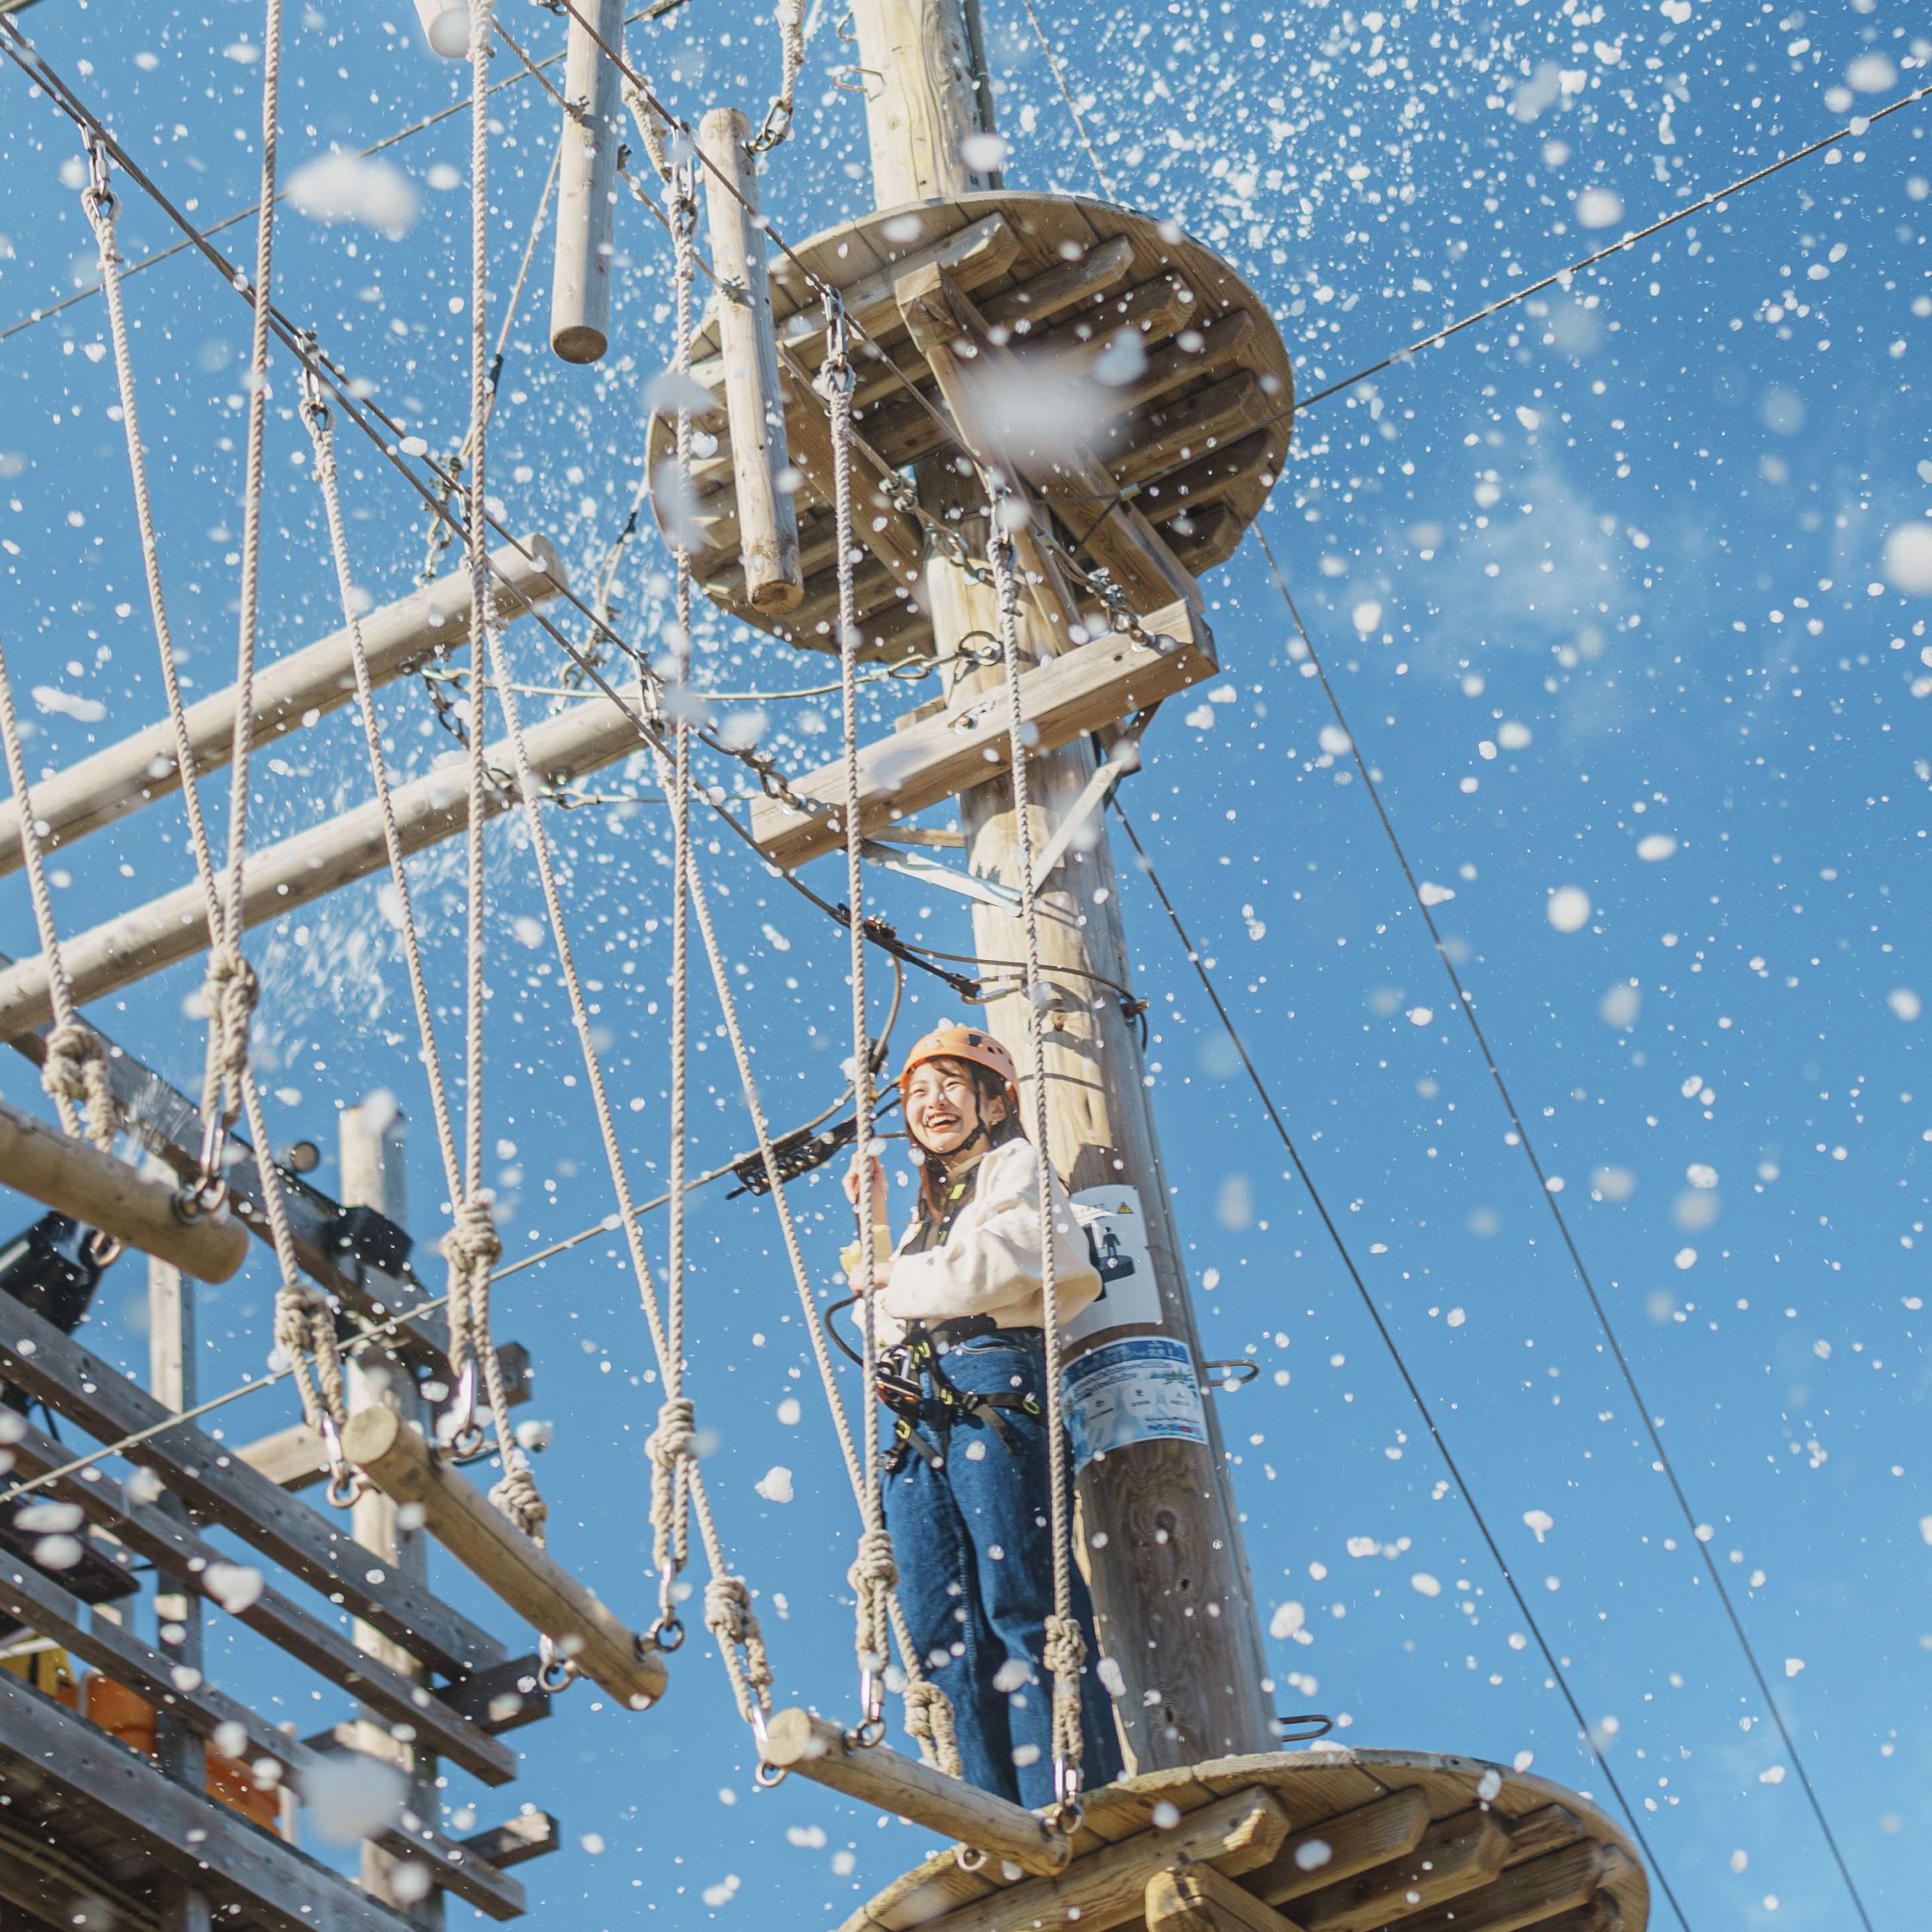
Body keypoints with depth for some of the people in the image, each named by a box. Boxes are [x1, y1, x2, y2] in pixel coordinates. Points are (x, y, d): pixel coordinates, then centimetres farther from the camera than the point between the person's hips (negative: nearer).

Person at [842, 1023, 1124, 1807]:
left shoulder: (1017, 1165, 13)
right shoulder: (929, 1211, 34)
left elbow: (995, 1264, -7)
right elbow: (883, 1316, 31)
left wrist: (894, 1278, 7)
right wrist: (873, 1218, 27)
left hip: (993, 1387, -7)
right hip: (918, 1415, 7)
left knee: (1022, 1607, -18)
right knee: (942, 1629, -8)